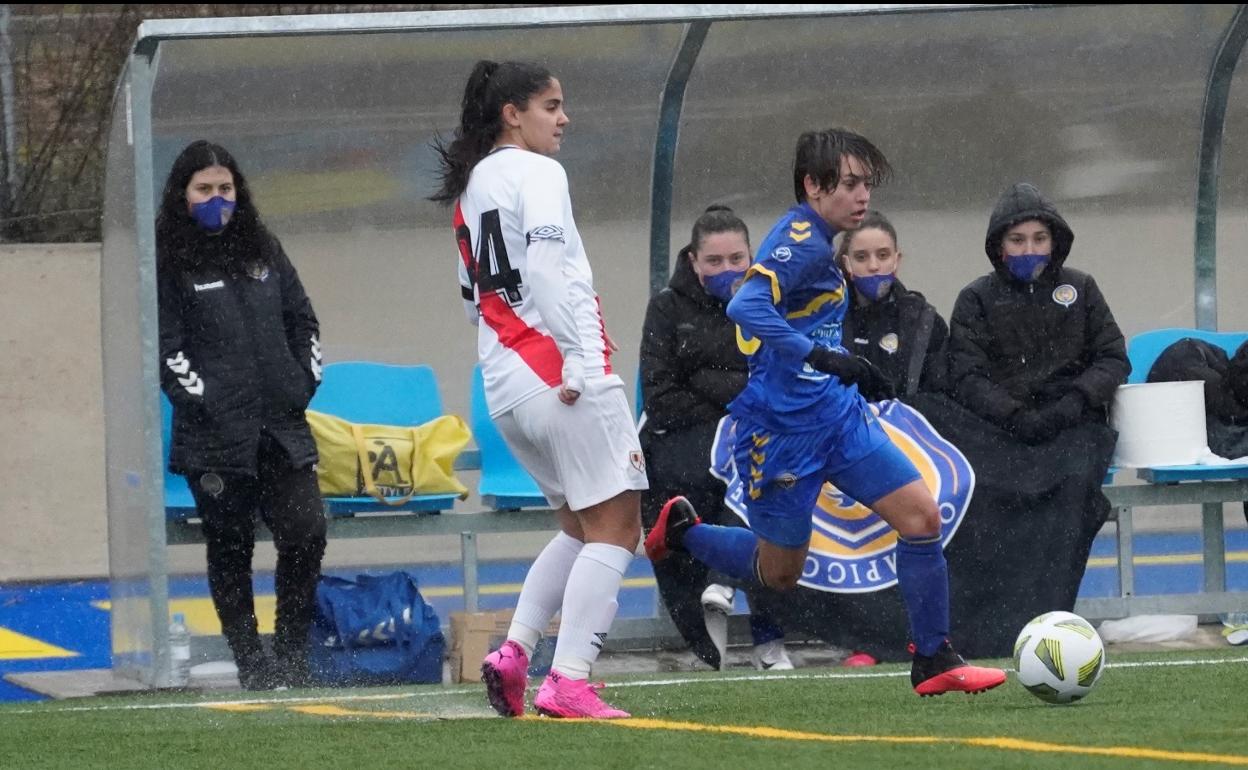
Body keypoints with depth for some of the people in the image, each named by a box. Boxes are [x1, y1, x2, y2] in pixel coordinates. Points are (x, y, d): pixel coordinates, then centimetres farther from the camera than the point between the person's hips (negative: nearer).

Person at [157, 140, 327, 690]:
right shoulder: (170, 264, -1)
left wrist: (306, 379, 9)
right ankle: (250, 662, 8)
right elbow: (165, 347, -6)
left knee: (306, 533, -6)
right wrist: (203, 399, -14)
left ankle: (291, 655, 5)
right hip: (215, 435, -4)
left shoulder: (262, 251, 14)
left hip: (283, 430, 4)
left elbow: (302, 319, 21)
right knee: (230, 550, 1)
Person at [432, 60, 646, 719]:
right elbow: (550, 265, -20)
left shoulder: (470, 188, 19)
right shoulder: (537, 174, -6)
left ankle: (514, 652, 5)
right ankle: (568, 683, -15)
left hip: (504, 386, 9)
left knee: (579, 528, 19)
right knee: (614, 528, -5)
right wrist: (583, 356, -23)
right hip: (562, 379, -9)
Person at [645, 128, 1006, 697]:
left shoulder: (812, 239, 10)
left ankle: (933, 661, 2)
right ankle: (681, 528, 33)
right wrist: (817, 356, -37)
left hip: (837, 414, 9)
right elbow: (746, 308, -34)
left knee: (922, 515, -5)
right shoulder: (800, 242, -19)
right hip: (783, 429, -9)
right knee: (778, 572, 7)